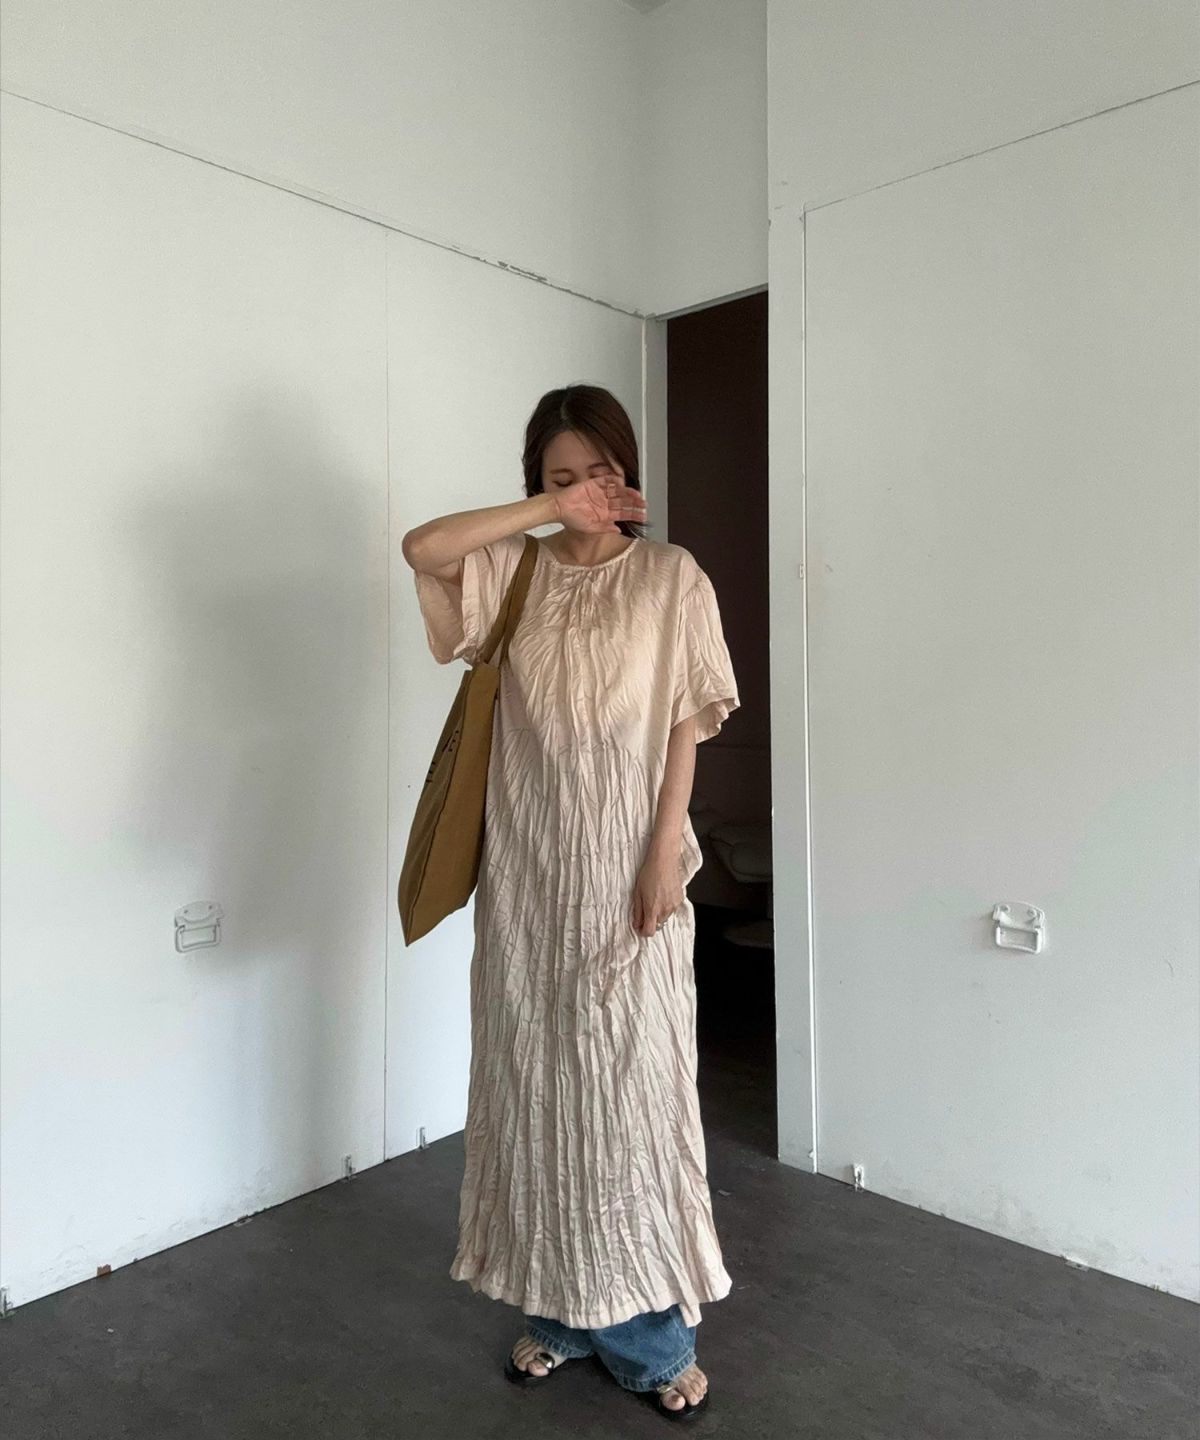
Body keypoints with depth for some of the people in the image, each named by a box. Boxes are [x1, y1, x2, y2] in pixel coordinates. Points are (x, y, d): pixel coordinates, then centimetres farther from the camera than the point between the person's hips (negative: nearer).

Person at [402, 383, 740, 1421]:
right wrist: (550, 510, -13)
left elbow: (686, 724, -3)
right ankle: (559, 1315, 30)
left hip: (625, 867, -2)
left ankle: (652, 1338, 21)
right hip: (527, 868, 3)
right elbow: (420, 547, -14)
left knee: (633, 1088, 3)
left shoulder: (671, 577, 0)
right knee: (536, 1086, 10)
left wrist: (665, 853, -10)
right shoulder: (513, 570, 5)